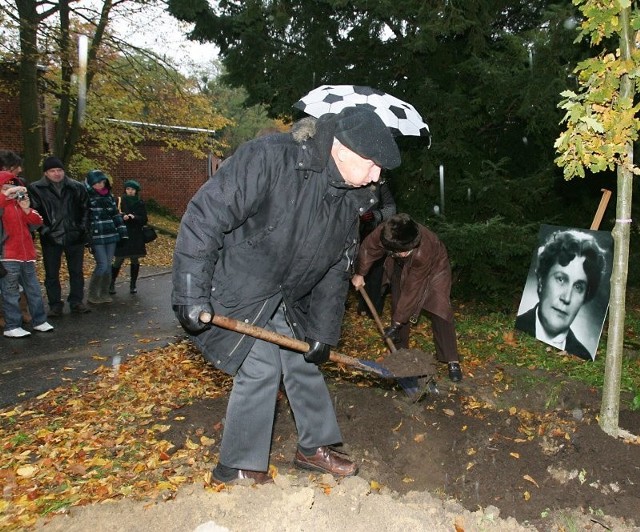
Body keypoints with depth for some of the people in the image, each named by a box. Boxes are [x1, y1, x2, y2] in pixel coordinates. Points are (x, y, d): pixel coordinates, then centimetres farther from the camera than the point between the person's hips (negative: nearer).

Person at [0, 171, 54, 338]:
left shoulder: (20, 203, 17)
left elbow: (38, 221, 8)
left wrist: (27, 209, -7)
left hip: (27, 254, 6)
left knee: (34, 290, 11)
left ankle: (39, 321, 21)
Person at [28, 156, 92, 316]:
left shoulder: (77, 187, 1)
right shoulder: (36, 189, -4)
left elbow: (85, 209, 8)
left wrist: (83, 228, 1)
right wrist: (44, 230, -12)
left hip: (75, 237, 1)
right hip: (51, 239, -1)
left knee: (76, 272, 11)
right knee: (52, 274, 7)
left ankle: (76, 302, 25)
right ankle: (55, 305, 19)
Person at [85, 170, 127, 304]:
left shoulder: (109, 196, 11)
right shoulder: (87, 197, -6)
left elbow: (116, 215, 15)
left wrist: (122, 231, 9)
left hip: (111, 236, 5)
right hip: (96, 237, -5)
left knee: (108, 265, 9)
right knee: (102, 265, -9)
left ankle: (104, 293, 21)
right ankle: (92, 294, 7)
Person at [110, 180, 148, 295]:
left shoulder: (140, 203, 4)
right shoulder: (120, 201, 0)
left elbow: (144, 220, 1)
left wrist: (134, 217, -16)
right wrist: (122, 217, -20)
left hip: (136, 236, 2)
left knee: (135, 260, 6)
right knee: (118, 260, -2)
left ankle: (133, 284, 18)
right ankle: (111, 284, 12)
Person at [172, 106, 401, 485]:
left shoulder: (350, 199, -5)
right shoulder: (268, 158, -28)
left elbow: (337, 268, 3)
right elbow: (204, 216, -28)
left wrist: (323, 331, 0)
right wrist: (192, 294, -29)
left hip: (286, 299, 7)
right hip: (235, 291, -7)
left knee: (304, 362, 14)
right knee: (262, 368, -9)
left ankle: (315, 447, 34)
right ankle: (238, 467, 13)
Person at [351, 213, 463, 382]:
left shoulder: (424, 251, -45)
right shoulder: (382, 233, -38)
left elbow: (412, 289, -35)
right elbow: (367, 249, -13)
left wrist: (397, 321, -28)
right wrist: (359, 274, -2)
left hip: (434, 267, -4)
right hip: (401, 268, 4)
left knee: (439, 311, -14)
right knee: (398, 306, 2)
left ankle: (452, 361, -6)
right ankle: (400, 350, 19)